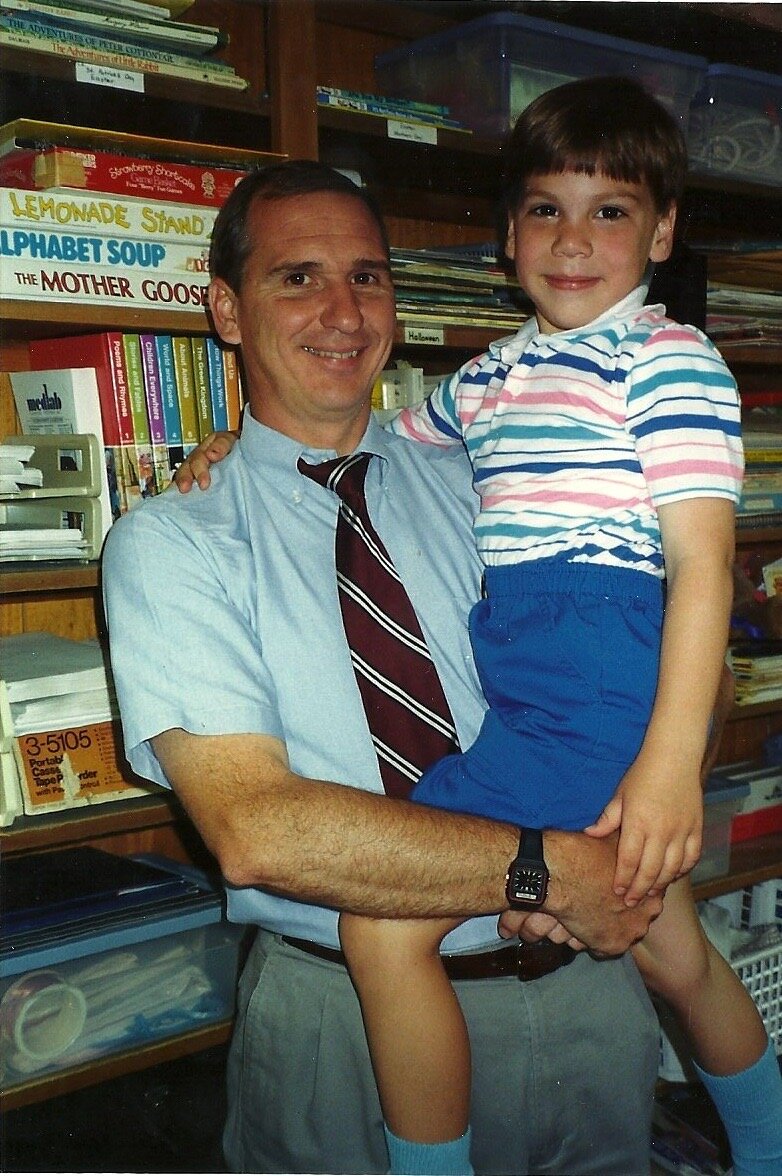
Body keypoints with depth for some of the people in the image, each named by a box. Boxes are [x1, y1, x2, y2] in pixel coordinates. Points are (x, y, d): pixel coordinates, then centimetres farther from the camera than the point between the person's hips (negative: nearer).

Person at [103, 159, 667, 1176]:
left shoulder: (478, 488, 6)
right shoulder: (170, 542, -8)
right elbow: (257, 832, -21)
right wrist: (553, 867, -23)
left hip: (584, 988, 4)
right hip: (346, 1020, -3)